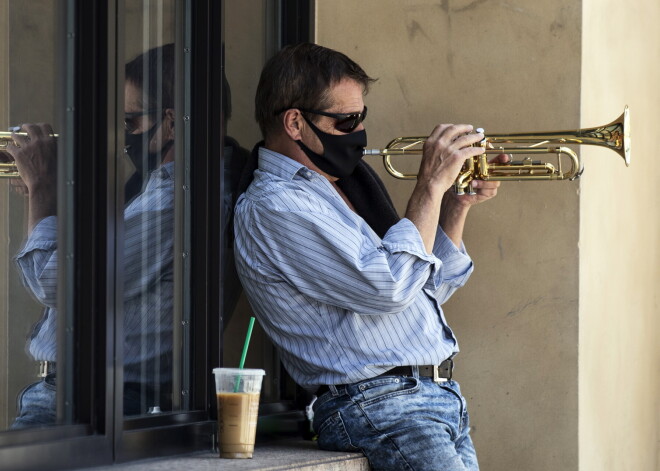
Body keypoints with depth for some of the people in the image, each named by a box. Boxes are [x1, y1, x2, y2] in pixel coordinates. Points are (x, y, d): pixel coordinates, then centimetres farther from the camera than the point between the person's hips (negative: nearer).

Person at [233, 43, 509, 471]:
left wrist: (458, 205, 13)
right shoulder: (272, 207, -11)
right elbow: (390, 288, -20)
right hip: (377, 407, -9)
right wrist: (431, 186, -11)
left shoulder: (340, 188, 19)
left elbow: (428, 291, 26)